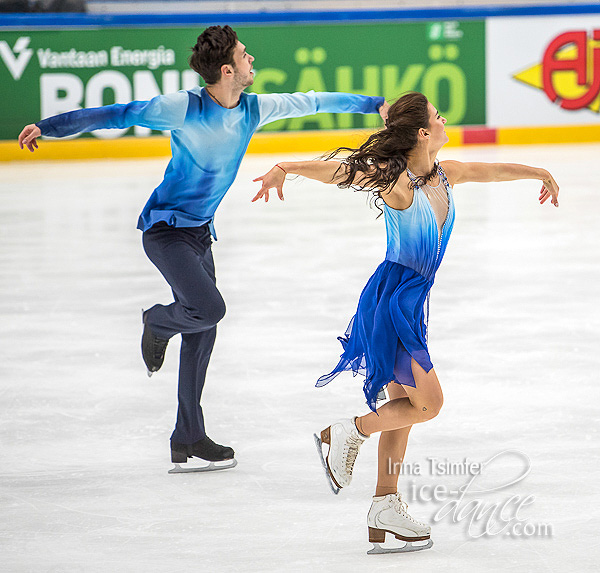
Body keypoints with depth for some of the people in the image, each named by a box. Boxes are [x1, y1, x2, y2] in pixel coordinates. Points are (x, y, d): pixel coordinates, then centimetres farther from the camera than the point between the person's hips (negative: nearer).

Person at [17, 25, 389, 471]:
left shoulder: (253, 109, -1)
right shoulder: (185, 108, -20)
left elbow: (310, 102, 11)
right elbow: (117, 115, -18)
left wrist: (375, 105, 18)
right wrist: (48, 128, -21)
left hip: (200, 233, 7)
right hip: (166, 228, -7)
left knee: (203, 332, 8)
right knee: (209, 308, -24)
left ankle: (188, 439, 17)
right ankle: (157, 324, 11)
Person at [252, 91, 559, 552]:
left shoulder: (444, 174, 6)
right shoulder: (396, 179, -17)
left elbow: (493, 171, 23)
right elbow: (338, 170, -24)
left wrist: (540, 173, 40)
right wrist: (286, 168, -38)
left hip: (413, 300, 9)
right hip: (393, 299, -9)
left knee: (404, 402, 10)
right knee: (428, 402, -7)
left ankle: (386, 506, 15)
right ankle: (348, 433, 9)